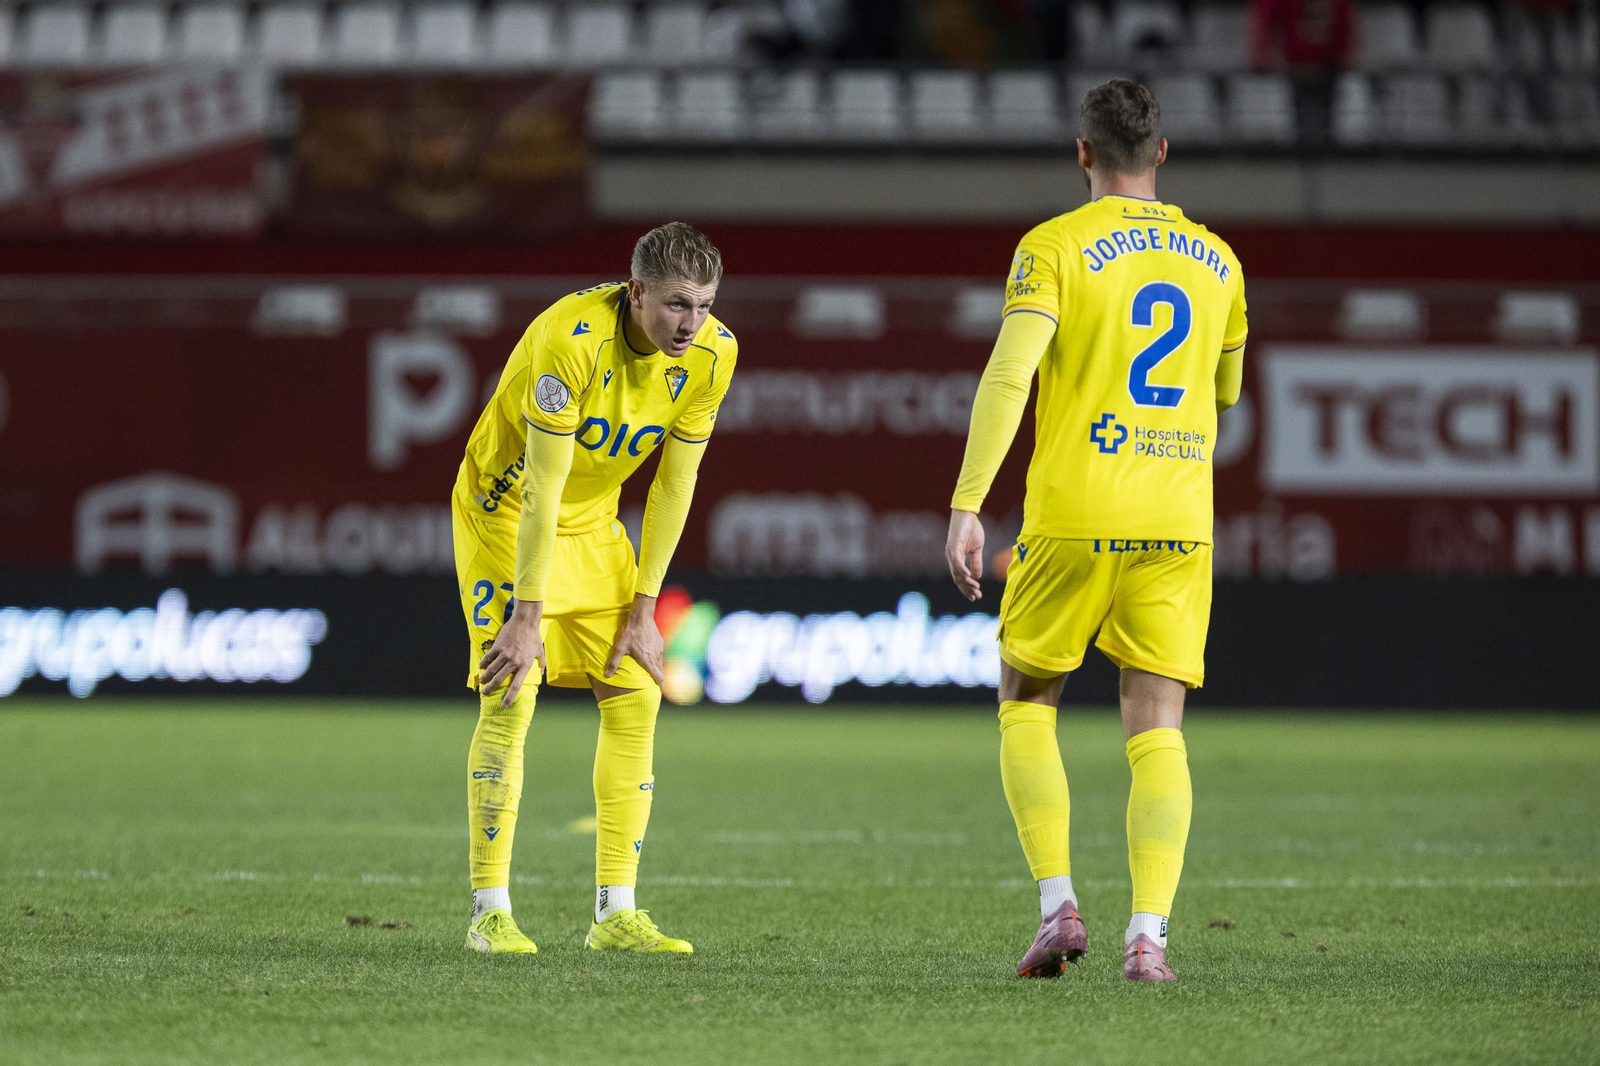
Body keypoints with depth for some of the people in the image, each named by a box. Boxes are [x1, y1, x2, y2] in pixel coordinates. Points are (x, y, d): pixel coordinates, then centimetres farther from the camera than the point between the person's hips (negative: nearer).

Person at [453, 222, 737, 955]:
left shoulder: (712, 353, -15)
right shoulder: (572, 338, -32)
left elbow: (674, 484, -5)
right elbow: (541, 489, -28)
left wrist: (643, 608, -5)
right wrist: (525, 616, -25)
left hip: (594, 522, 6)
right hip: (506, 509, -6)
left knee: (635, 695, -2)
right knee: (510, 696, -15)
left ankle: (616, 913, 1)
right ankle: (490, 911, -10)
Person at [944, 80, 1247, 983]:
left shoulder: (1056, 248, -3)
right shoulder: (1216, 260, 11)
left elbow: (1008, 376, -15)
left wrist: (967, 507, -16)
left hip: (1073, 523, -3)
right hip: (1178, 524, 3)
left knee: (1027, 707, 13)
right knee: (1158, 731, 2)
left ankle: (1058, 904, -2)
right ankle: (1148, 935, -12)